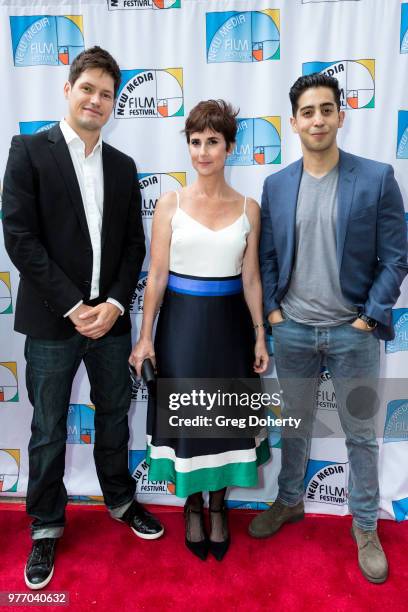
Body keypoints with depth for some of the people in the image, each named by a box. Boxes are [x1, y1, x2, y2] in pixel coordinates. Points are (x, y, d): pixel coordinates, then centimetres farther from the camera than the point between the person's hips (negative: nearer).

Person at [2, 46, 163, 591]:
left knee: (114, 417, 17)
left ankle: (120, 499, 40)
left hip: (110, 318, 4)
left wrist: (113, 303, -7)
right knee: (48, 431, 10)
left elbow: (134, 244, 7)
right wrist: (73, 306, -14)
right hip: (52, 320, -3)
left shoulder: (122, 166, 10)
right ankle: (46, 526, 32)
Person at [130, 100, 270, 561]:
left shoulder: (248, 208, 2)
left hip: (229, 322, 2)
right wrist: (145, 336, -6)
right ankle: (192, 506, 34)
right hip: (181, 320, -1)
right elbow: (156, 274, -4)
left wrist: (260, 335, 2)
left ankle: (218, 506, 36)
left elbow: (251, 277, 4)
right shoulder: (170, 203, -2)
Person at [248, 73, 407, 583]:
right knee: (295, 425, 19)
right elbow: (267, 256, 7)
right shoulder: (276, 184, 4)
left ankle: (365, 527, 34)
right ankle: (289, 501, 42)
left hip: (353, 331, -2)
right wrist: (271, 309, -1)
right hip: (292, 330, 3)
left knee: (360, 435, 12)